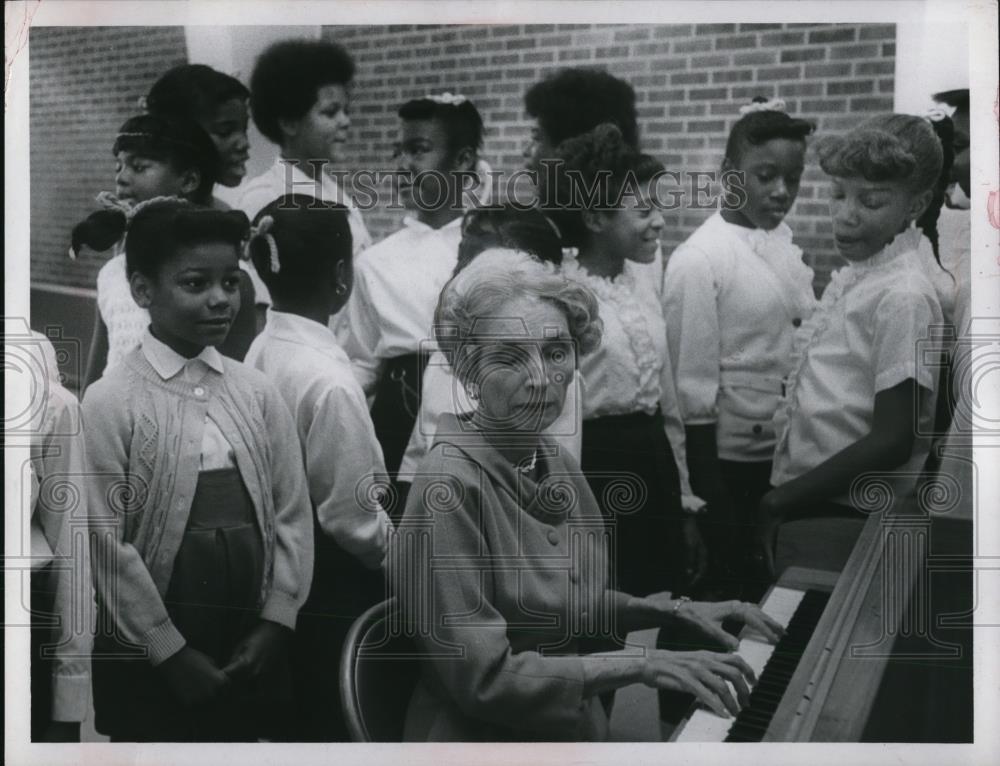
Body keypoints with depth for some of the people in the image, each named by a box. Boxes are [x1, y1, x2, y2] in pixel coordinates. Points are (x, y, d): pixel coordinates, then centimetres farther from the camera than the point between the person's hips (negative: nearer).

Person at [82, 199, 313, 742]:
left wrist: (276, 622, -4)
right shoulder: (109, 403, -9)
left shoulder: (257, 392, 3)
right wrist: (172, 650, -10)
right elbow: (106, 542, -12)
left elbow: (292, 514, 3)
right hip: (151, 660, -4)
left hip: (249, 653, 4)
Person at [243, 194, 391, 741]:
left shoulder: (261, 352, -2)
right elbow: (352, 515, -20)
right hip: (333, 582, -7)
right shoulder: (329, 380, -24)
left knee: (296, 715, 21)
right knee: (334, 721, 8)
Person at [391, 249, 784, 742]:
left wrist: (675, 611, 5)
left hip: (576, 729, 7)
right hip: (486, 742, -7)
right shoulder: (451, 486, -20)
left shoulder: (554, 463, 3)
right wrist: (641, 665, -20)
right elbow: (483, 678, -22)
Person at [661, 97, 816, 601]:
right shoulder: (698, 260, -15)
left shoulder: (787, 244, 5)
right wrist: (709, 496, -13)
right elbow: (692, 386, -15)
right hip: (731, 457, -6)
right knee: (729, 590, 7)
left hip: (791, 451, 7)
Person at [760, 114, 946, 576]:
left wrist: (780, 502, -12)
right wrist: (782, 498, 9)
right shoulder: (852, 275, 7)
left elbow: (892, 442, -19)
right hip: (804, 504, 7)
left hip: (840, 523, -7)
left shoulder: (903, 296, -17)